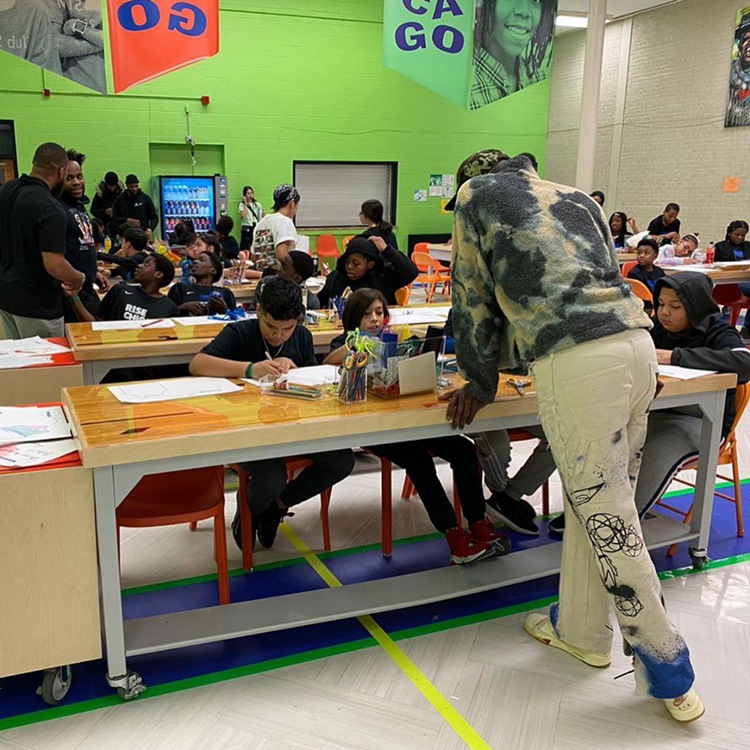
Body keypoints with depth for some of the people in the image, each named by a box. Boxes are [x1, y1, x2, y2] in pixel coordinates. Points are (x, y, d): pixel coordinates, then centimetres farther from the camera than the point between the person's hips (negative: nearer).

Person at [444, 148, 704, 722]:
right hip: (637, 341, 7)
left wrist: (482, 384, 23)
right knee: (595, 501, 17)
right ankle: (580, 628, 33)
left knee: (607, 518, 4)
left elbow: (474, 296, 12)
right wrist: (500, 363, 37)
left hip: (577, 362, -7)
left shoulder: (475, 196, 13)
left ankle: (671, 673, 16)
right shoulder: (578, 198, 28)